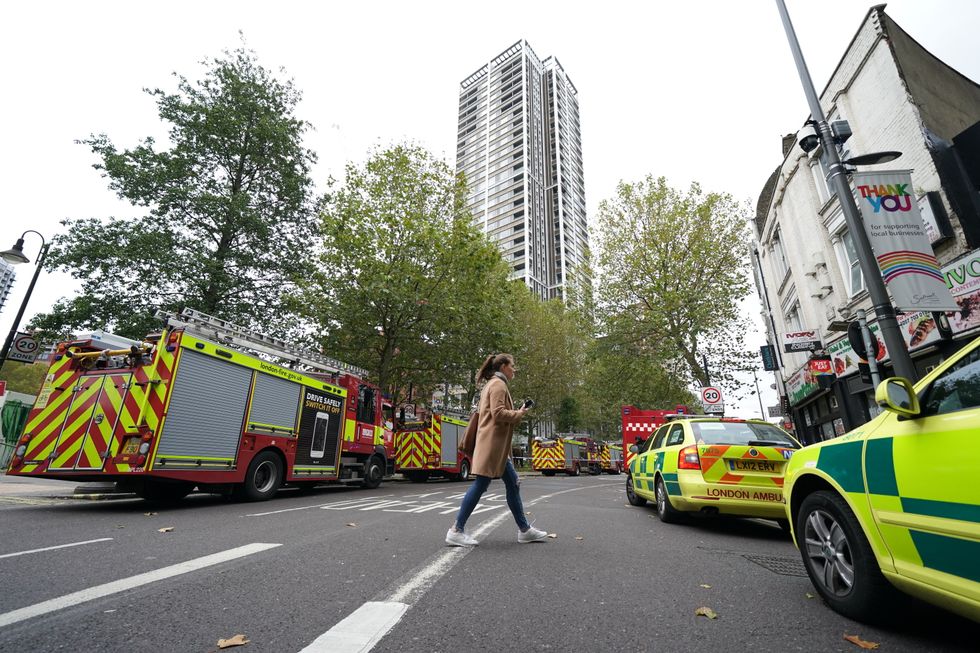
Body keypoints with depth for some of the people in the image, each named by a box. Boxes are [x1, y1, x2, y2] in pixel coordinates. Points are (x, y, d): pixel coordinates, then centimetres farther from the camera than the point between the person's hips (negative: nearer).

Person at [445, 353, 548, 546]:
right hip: (492, 444, -11)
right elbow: (499, 413, -20)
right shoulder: (498, 384, -10)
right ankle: (456, 531, 1)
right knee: (480, 485, -7)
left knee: (513, 483, 12)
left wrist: (516, 414, 15)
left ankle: (524, 530, 19)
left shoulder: (493, 384, 22)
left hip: (497, 446, 11)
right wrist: (519, 414, -6)